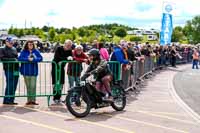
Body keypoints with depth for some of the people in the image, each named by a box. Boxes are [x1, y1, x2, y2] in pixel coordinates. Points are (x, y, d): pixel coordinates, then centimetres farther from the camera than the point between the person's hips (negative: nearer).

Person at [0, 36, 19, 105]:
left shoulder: (14, 49, 19)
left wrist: (17, 60, 3)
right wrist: (12, 59, -14)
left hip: (15, 69, 6)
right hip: (8, 69, -6)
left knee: (14, 86, 6)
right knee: (9, 85, -6)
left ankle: (11, 100, 12)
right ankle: (6, 100, 2)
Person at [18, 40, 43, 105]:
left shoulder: (36, 51, 5)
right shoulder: (23, 52, 1)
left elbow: (40, 58, -4)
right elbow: (20, 58, -10)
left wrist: (33, 59, -18)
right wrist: (28, 59, -20)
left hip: (34, 71, 1)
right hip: (26, 72, 0)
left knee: (33, 86, -3)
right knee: (28, 86, 5)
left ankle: (33, 100, 2)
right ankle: (29, 100, 13)